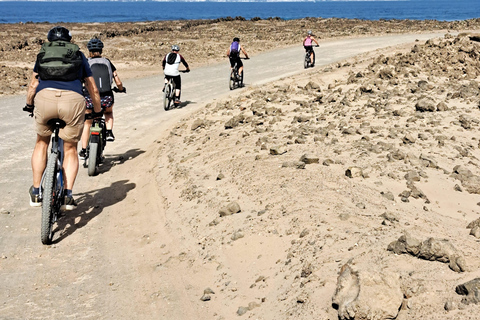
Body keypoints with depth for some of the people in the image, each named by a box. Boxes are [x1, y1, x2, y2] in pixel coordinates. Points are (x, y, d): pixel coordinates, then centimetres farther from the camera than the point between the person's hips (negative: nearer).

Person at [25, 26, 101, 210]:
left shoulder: (43, 54, 29)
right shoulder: (79, 56, 28)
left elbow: (33, 85, 32)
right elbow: (93, 89, 30)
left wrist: (29, 105, 49)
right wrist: (98, 111, 43)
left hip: (44, 98, 1)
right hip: (73, 100, -1)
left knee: (42, 143, 24)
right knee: (70, 149, 16)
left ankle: (36, 193, 24)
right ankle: (68, 195, 4)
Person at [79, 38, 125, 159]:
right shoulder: (108, 63, 11)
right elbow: (118, 83, 10)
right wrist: (121, 89, 31)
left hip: (90, 98, -1)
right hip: (107, 98, 1)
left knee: (87, 123, 21)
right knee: (109, 113, 36)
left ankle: (83, 151, 22)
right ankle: (109, 132, 13)